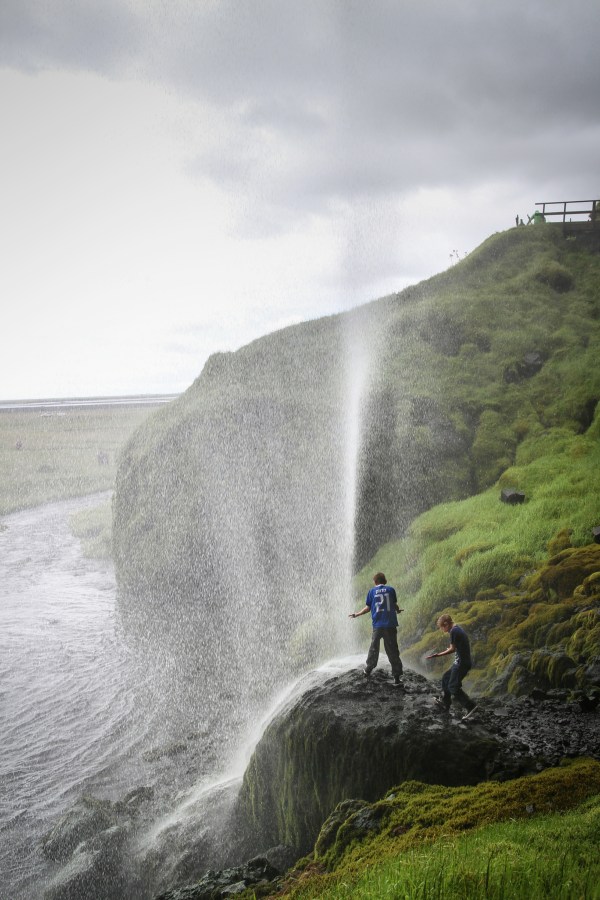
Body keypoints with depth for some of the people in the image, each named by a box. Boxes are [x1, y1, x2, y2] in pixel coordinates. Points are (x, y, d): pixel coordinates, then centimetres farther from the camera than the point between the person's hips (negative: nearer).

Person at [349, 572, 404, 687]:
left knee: (374, 647, 20)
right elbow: (395, 605, 5)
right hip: (390, 624, -1)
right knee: (392, 650, 0)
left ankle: (368, 668, 32)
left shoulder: (372, 591, 4)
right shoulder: (391, 590, 2)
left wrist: (356, 615, 19)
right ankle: (397, 676, -4)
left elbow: (367, 608, 4)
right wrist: (398, 611, 28)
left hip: (377, 625, 1)